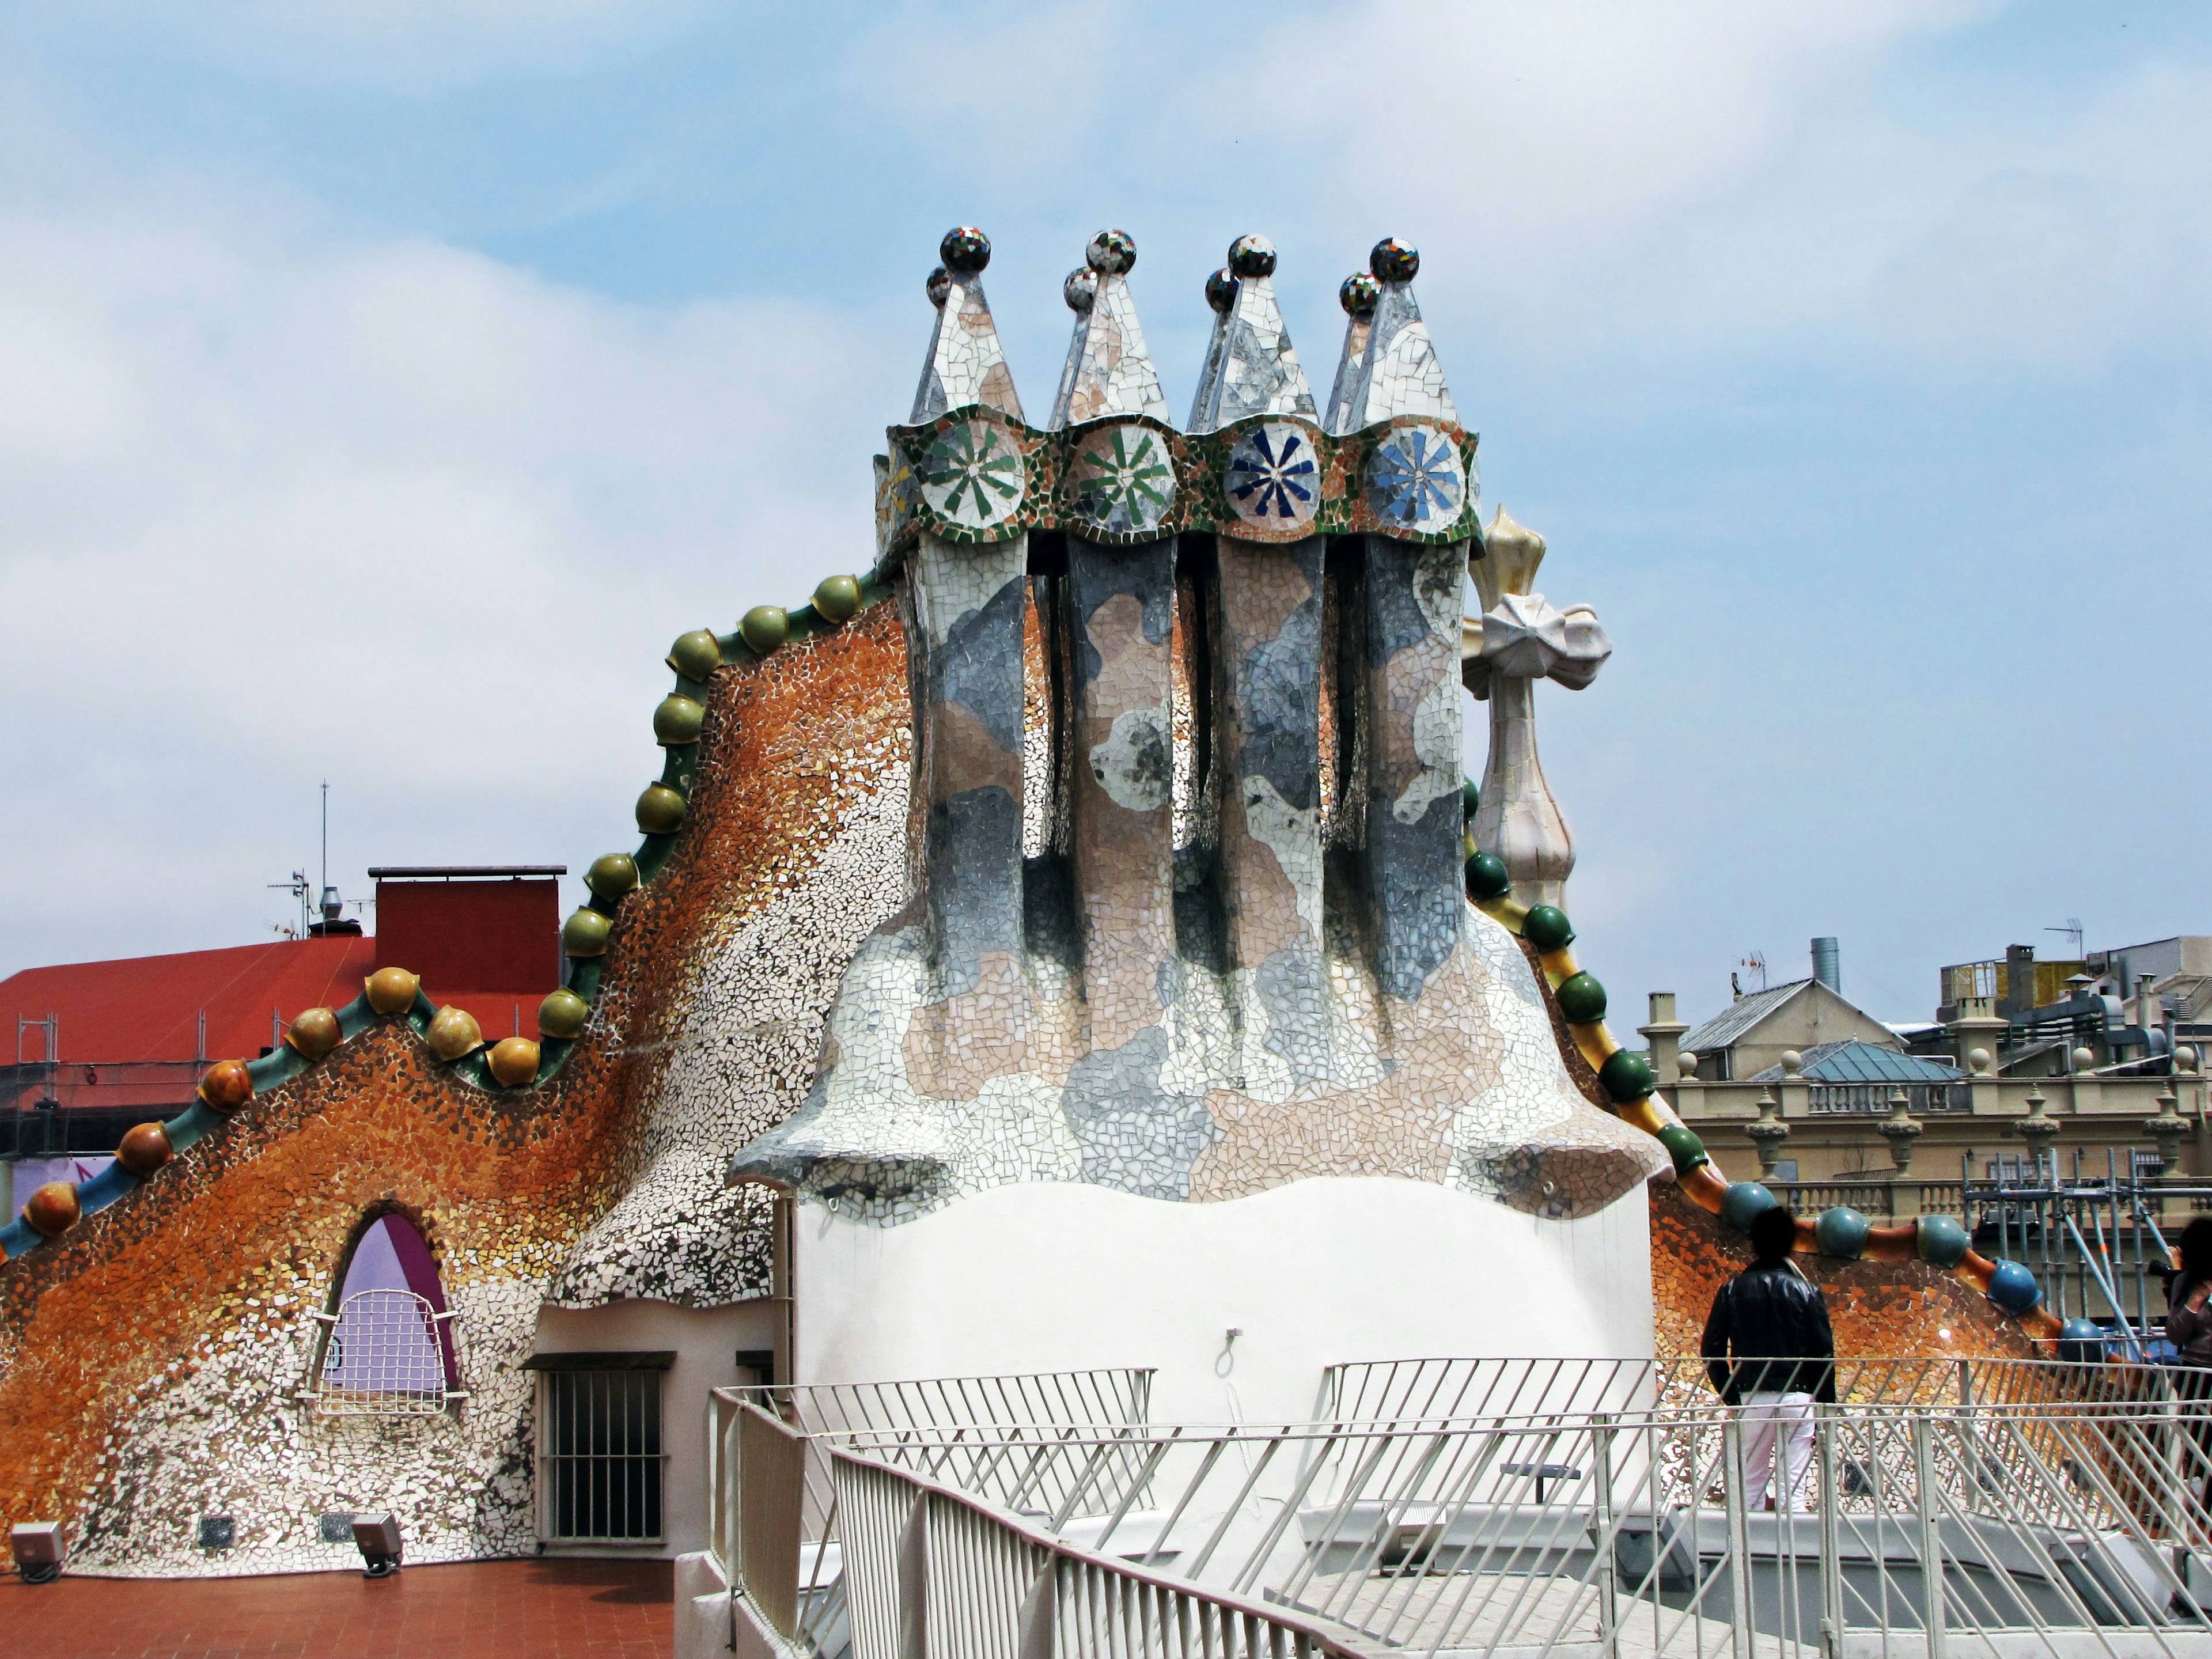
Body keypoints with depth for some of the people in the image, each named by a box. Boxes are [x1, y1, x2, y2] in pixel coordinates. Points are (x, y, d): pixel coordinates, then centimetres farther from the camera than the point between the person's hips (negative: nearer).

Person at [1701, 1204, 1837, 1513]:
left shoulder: (1732, 1290, 4)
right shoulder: (1807, 1292, 1)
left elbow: (1712, 1350, 2)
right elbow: (1825, 1355, -1)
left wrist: (1731, 1395, 11)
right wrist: (1825, 1411, 5)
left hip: (1751, 1398, 1)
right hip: (1797, 1397, -1)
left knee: (1752, 1487, 9)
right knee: (1793, 1491, -1)